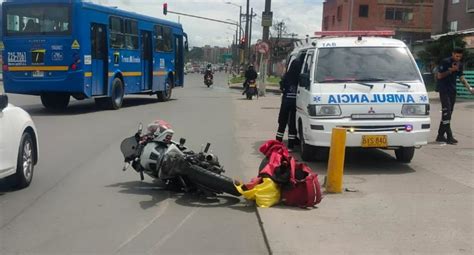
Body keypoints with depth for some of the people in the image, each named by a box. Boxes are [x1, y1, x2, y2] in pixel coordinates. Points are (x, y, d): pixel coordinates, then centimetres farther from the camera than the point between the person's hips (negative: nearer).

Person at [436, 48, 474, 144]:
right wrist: (451, 70, -19)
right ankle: (449, 136, -14)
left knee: (448, 114, 7)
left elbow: (461, 77, 13)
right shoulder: (445, 62, -10)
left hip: (452, 90, 7)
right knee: (446, 113, -13)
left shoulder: (459, 65, 10)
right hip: (444, 90, -7)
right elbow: (439, 76, -11)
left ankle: (440, 136, 14)